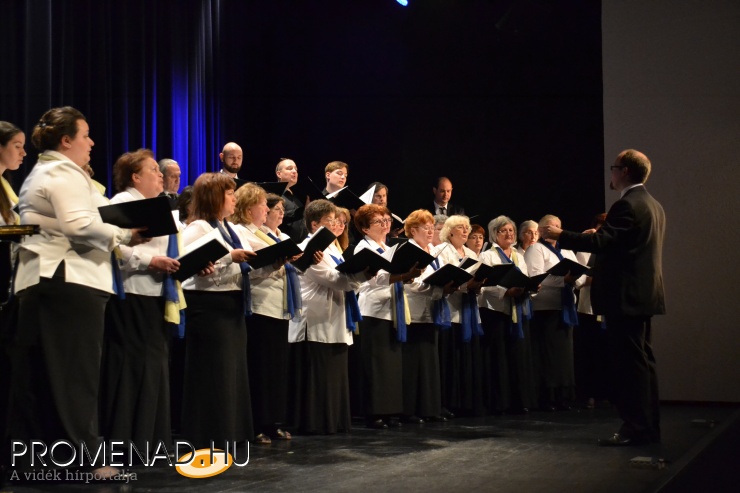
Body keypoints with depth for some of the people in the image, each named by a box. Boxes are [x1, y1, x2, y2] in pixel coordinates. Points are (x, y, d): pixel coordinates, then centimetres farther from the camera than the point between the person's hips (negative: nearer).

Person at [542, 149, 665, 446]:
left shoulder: (627, 205, -16)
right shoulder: (652, 205, 15)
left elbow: (600, 242, -24)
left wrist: (560, 236, -16)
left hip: (625, 296, -10)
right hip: (643, 293, 10)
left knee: (629, 362, -7)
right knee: (642, 360, 12)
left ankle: (635, 429, -5)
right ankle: (648, 426, 17)